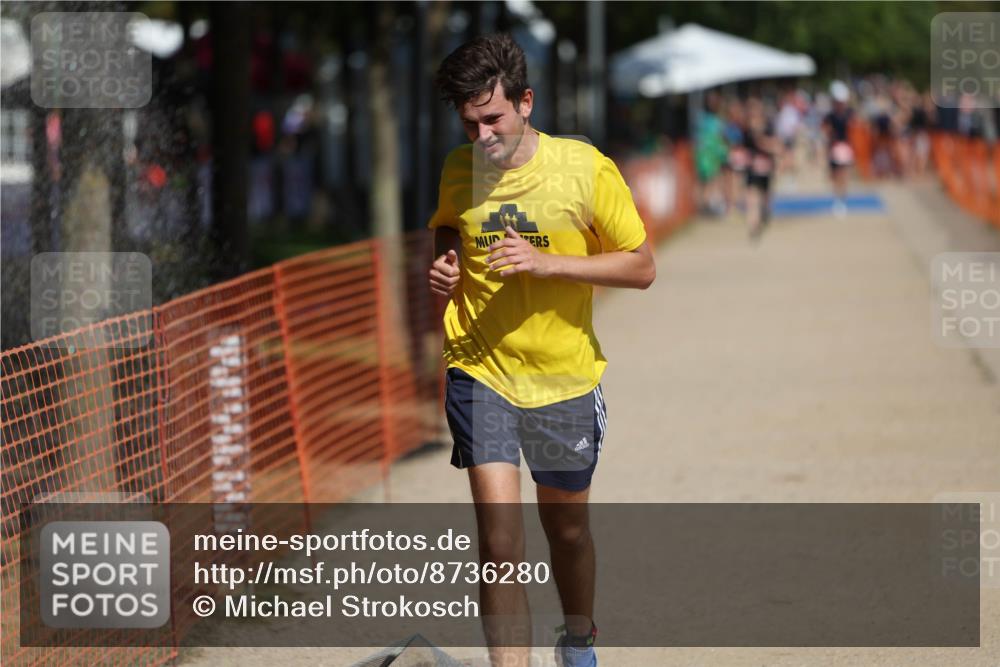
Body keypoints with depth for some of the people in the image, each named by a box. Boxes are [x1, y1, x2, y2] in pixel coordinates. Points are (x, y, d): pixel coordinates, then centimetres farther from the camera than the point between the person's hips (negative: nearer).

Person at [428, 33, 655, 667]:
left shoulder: (586, 169, -12)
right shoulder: (457, 172, -2)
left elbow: (642, 267, -7)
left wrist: (549, 262, -19)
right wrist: (444, 267, -3)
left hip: (565, 377, 0)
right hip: (480, 373, 0)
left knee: (568, 529, 18)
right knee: (499, 542, -13)